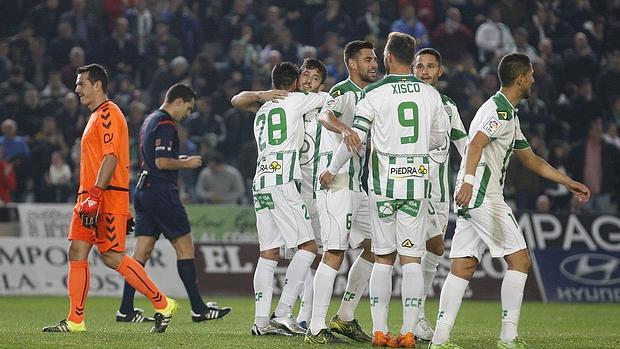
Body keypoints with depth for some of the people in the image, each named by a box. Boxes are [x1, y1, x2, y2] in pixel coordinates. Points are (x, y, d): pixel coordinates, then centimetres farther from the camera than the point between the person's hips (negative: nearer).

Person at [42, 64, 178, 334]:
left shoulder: (107, 114, -10)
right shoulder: (97, 116, 22)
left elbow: (111, 158, -20)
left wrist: (95, 195, -26)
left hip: (107, 198, -10)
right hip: (90, 198, 10)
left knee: (112, 256, -11)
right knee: (77, 253, 3)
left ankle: (162, 304, -3)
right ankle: (75, 321, 3)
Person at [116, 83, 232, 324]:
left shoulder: (150, 121, 19)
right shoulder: (166, 125, -13)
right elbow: (162, 162, -21)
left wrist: (180, 159, 18)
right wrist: (187, 163, -6)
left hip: (144, 191, 9)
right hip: (162, 193, -9)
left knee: (142, 251, 5)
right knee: (185, 247, -3)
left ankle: (126, 310, 0)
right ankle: (198, 308, 0)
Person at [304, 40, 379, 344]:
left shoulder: (367, 96, 18)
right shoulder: (343, 92, -10)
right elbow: (325, 116, -34)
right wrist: (344, 128, -51)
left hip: (356, 185, 10)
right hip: (336, 181, -10)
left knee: (374, 246, 11)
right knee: (334, 253, -12)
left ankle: (345, 317, 18)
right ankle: (316, 329, -12)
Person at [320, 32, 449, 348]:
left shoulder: (375, 93, -5)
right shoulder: (431, 94, 4)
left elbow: (355, 137, -7)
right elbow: (440, 138, 14)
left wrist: (332, 170, 5)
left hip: (383, 182, -1)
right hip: (417, 181, 1)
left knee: (383, 259, 6)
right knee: (411, 259, 1)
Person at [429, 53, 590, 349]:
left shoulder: (507, 113, 25)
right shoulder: (501, 109, -8)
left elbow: (531, 160, 34)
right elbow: (476, 144, -25)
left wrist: (568, 182, 37)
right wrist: (468, 180, -39)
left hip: (470, 197, 10)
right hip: (483, 196, -10)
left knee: (463, 267, 4)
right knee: (519, 260, -4)